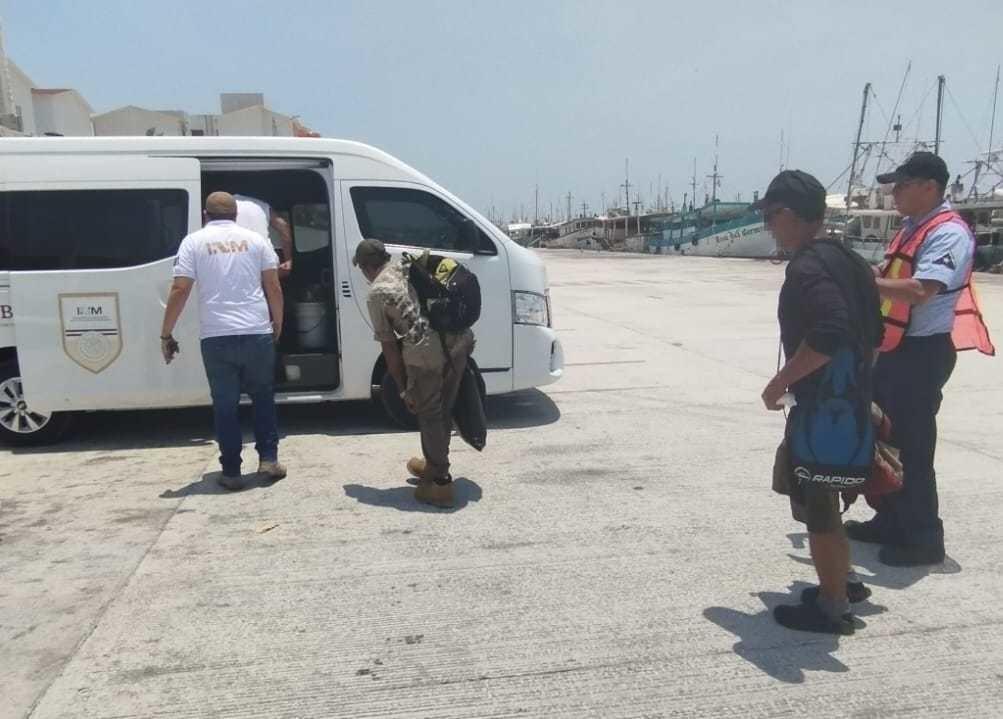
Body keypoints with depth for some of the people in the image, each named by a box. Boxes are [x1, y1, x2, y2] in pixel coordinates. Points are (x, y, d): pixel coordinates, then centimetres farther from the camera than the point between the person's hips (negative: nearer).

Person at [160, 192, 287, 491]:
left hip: (217, 336, -1)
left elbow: (180, 290, -2)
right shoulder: (255, 239, 9)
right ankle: (268, 459, 14)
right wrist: (278, 324, 18)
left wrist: (166, 334, 4)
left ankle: (231, 472, 11)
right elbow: (273, 287, 5)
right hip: (257, 333, 1)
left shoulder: (194, 241, 5)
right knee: (263, 397, 18)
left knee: (225, 404, 8)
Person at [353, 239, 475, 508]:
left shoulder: (376, 294, 4)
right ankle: (433, 465, 40)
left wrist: (404, 389, 11)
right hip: (460, 341, 6)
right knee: (443, 410, 22)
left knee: (429, 415, 11)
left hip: (427, 353, -6)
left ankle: (440, 483, 15)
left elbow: (390, 348, 4)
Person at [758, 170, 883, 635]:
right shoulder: (845, 260, 11)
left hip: (824, 408, -10)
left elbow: (829, 335, -32)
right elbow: (872, 333, 16)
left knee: (818, 507, 3)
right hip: (848, 401, 10)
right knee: (817, 500, 23)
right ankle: (842, 582, 36)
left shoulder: (807, 268, -19)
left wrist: (780, 383, -21)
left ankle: (832, 607, 16)